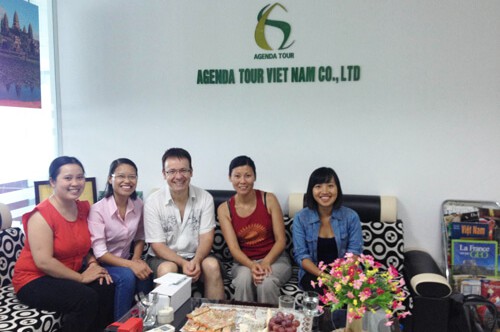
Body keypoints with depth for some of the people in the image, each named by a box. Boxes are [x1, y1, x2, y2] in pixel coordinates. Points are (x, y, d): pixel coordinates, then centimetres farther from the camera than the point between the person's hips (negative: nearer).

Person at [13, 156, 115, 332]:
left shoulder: (83, 208, 1)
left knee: (106, 288, -19)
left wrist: (93, 264, -7)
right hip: (35, 279, -6)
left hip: (69, 275, 7)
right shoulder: (41, 215, -20)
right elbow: (43, 262, -24)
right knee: (86, 299, -28)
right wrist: (81, 278, -19)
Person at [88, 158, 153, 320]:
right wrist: (131, 265, -29)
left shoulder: (138, 204, -5)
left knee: (146, 275, -25)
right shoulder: (97, 209, -19)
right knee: (127, 276, -31)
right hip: (103, 263, -4)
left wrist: (136, 259, -9)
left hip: (125, 260, 4)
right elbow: (99, 253, -20)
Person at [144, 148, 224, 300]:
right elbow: (158, 245, -10)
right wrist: (183, 263, -25)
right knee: (168, 269, -32)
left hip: (196, 256, 2)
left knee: (212, 265, -27)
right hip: (163, 258, -1)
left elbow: (206, 237, -7)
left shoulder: (205, 198, -5)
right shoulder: (153, 202, -10)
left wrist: (196, 261, -27)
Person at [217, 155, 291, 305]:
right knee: (244, 279, -33)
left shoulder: (269, 200, -5)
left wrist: (266, 262, -22)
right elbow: (233, 247, -8)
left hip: (274, 258, 0)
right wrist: (251, 265, -27)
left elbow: (281, 240, -5)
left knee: (266, 282, -32)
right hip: (244, 262, 1)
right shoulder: (224, 209, -3)